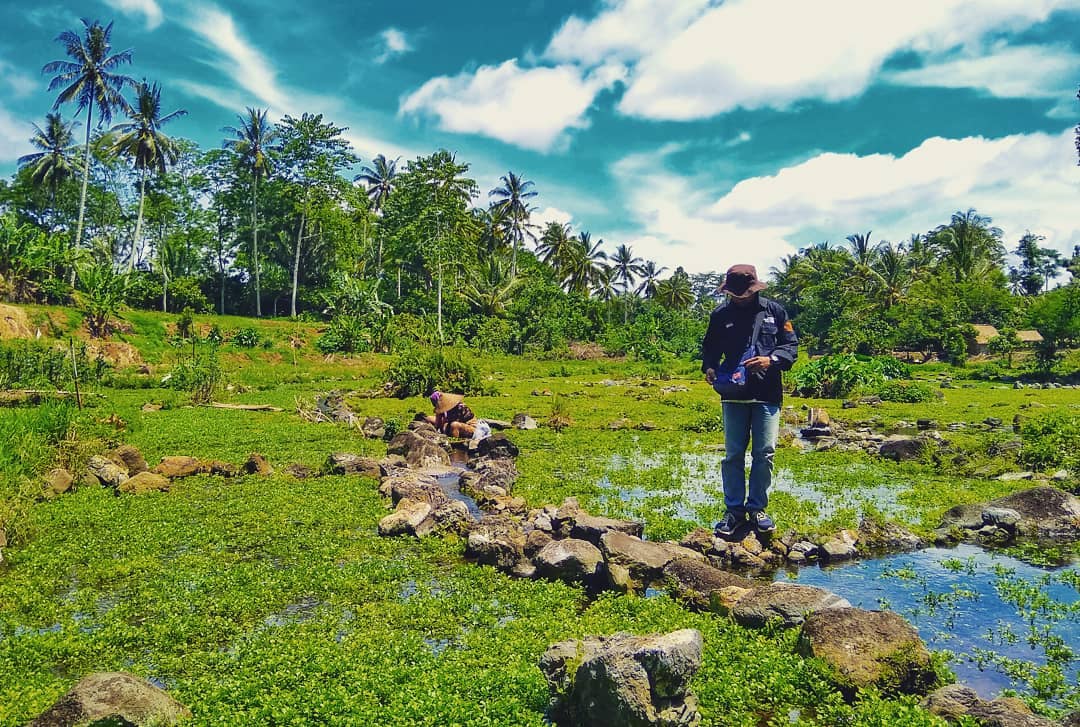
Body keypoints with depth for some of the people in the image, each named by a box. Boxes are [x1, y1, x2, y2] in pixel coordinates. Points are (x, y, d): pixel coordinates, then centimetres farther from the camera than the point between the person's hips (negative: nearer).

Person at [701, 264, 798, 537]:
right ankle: (734, 509, 17)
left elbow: (791, 345, 4)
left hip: (767, 395, 0)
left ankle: (757, 508, 19)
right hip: (733, 395, 1)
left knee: (764, 454, 4)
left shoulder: (774, 311, 2)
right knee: (733, 455, 6)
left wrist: (772, 360, -15)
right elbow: (710, 348, 12)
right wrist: (710, 368, -8)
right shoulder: (720, 315, 4)